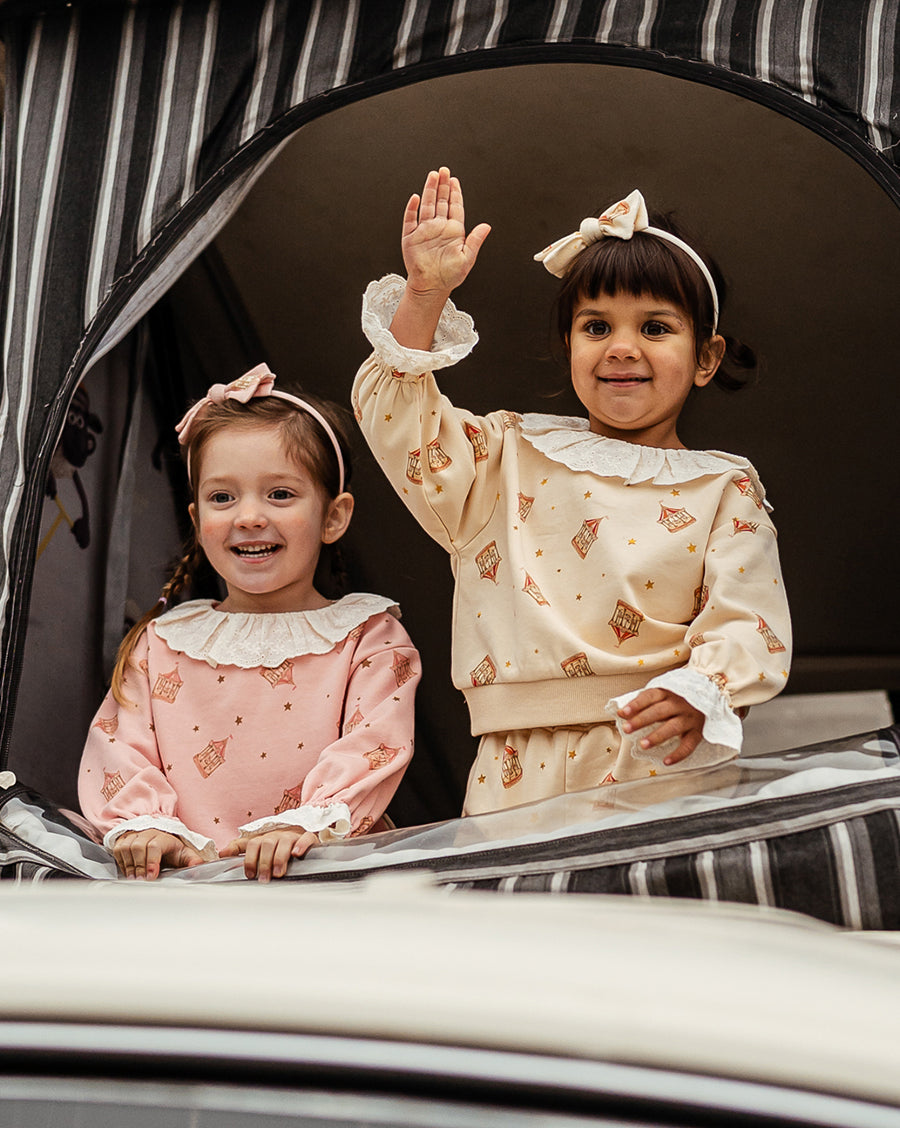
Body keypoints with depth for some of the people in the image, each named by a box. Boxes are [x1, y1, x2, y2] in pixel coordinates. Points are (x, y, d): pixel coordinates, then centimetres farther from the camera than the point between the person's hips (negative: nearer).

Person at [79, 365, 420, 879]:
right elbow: (119, 748, 10)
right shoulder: (163, 643, 17)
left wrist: (306, 823, -25)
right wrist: (145, 824, -11)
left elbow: (373, 749, -7)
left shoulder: (369, 638, 7)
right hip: (185, 884, 2)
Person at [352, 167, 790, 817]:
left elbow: (745, 625, -1)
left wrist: (699, 698, -22)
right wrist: (425, 293, -3)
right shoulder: (509, 460, 14)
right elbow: (399, 421, 6)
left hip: (664, 763, -1)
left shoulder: (724, 489, 10)